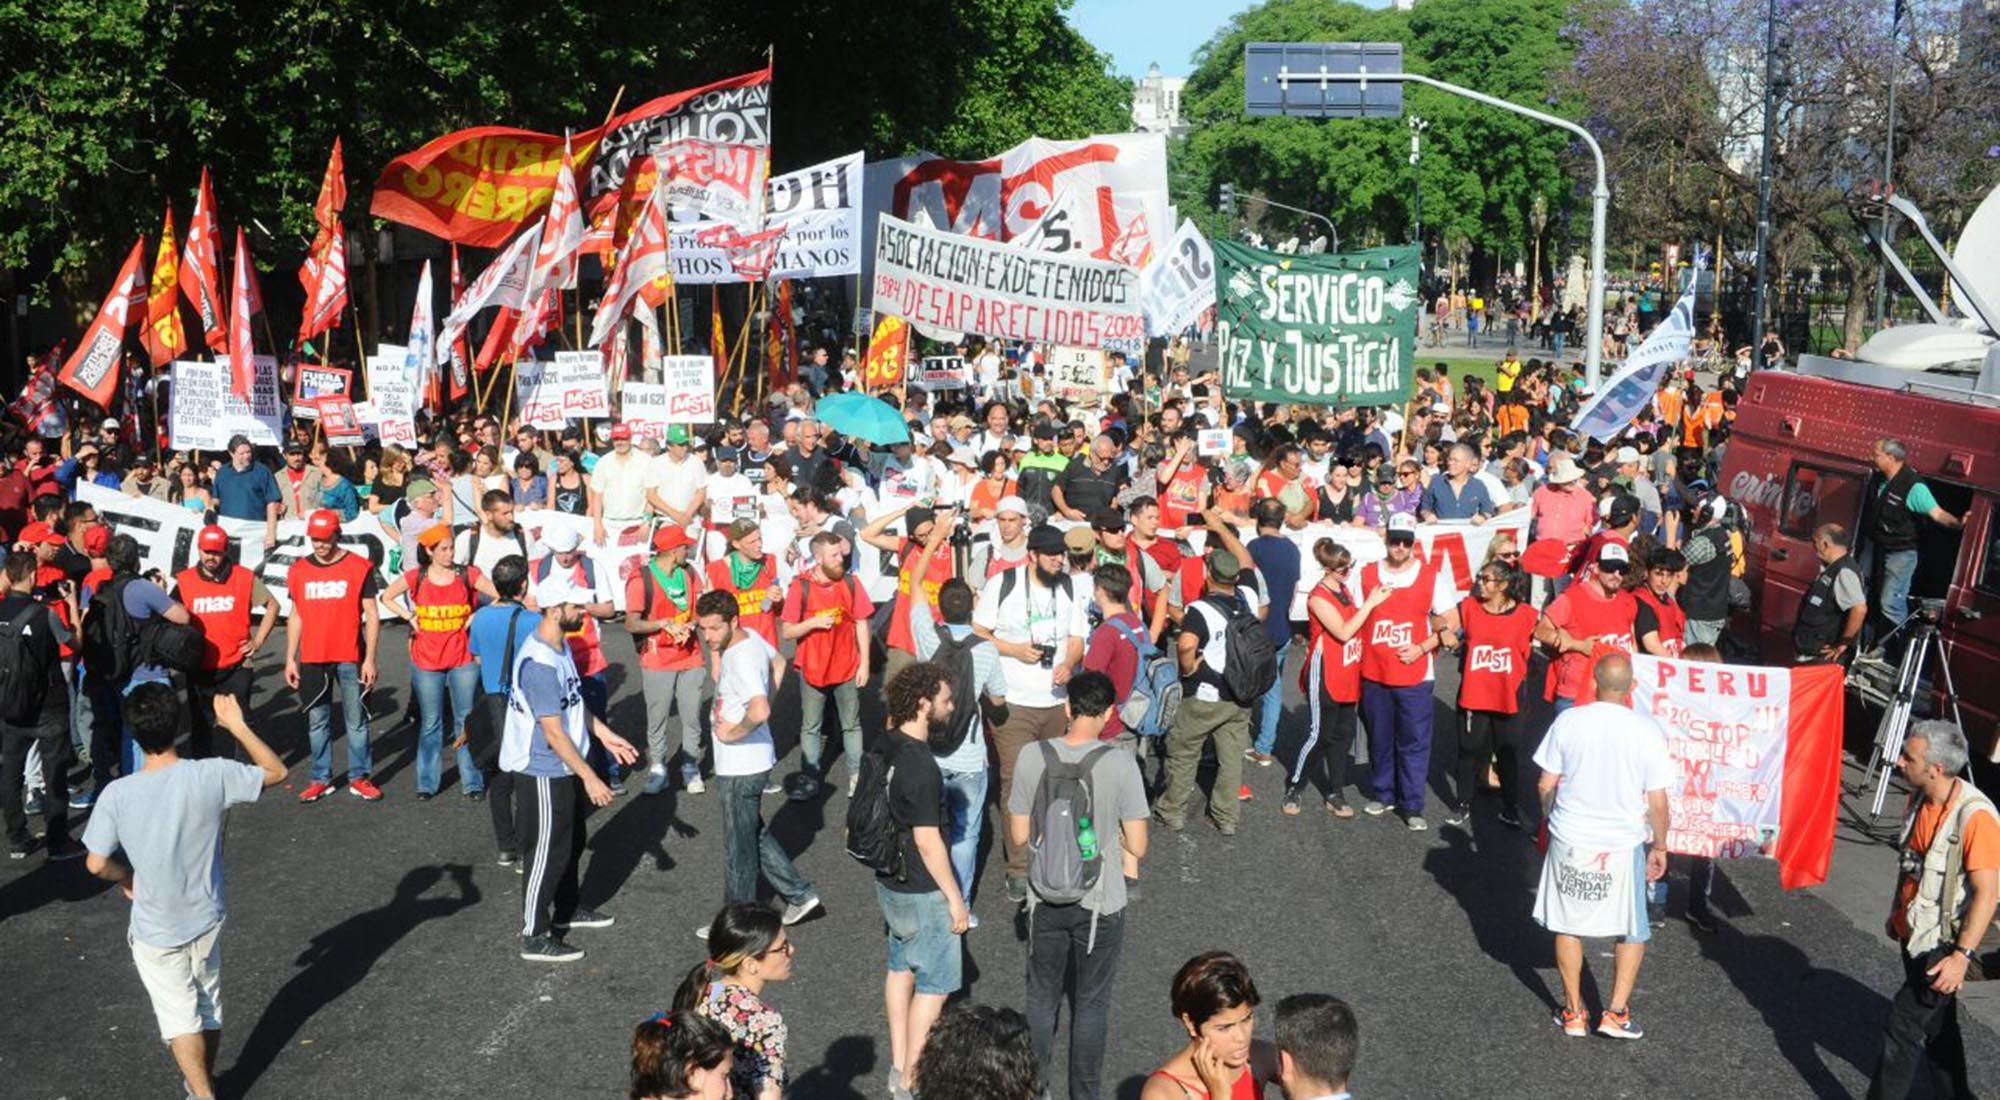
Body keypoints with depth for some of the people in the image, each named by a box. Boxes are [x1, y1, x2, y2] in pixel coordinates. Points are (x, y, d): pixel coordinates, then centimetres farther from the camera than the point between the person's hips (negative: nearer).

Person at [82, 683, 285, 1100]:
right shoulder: (211, 776, -19)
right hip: (206, 919, 3)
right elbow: (276, 771, -5)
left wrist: (129, 879, 5)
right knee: (210, 1007, 23)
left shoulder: (117, 795, -21)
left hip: (155, 930, -2)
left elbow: (97, 864, -15)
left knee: (180, 1016, 12)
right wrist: (238, 726, -1)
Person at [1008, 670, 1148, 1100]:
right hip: (1100, 902, -2)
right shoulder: (1120, 763, -19)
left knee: (1042, 997, 19)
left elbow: (1019, 834, -3)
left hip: (1046, 899, 2)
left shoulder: (1032, 756, -12)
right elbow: (1137, 845, -13)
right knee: (1091, 1003, 14)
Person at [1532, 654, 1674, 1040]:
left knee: (1568, 925, 16)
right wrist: (1659, 847, 6)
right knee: (1633, 932, 17)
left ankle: (1573, 1012, 22)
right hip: (1623, 847, -1)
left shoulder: (1568, 721, -9)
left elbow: (1546, 785, -1)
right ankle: (1616, 1012, 12)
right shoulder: (1647, 730, -12)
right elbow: (1657, 802, -9)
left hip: (1569, 840, 1)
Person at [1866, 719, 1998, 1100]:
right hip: (1914, 934, 8)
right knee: (1936, 1023, 21)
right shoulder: (1919, 799, -2)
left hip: (1942, 945, -8)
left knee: (1903, 1026, -4)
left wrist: (1962, 956, -26)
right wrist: (1896, 911, 22)